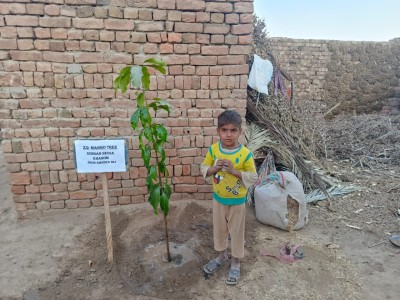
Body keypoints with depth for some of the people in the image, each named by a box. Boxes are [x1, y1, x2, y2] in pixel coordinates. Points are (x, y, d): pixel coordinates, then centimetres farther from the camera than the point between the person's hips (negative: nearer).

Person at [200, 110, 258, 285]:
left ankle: (235, 263, 36)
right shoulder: (213, 149, -10)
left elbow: (253, 177, -16)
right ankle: (222, 255, 45)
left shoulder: (245, 154, -20)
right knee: (219, 229, 21)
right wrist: (215, 168, -23)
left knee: (236, 232, 14)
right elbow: (204, 169, -2)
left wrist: (234, 171, -29)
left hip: (237, 201, -3)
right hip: (218, 199, 3)